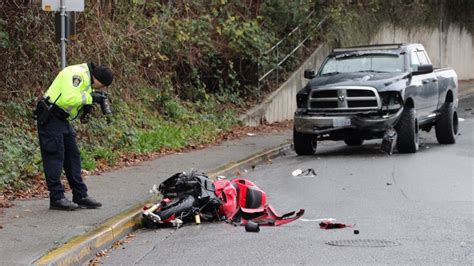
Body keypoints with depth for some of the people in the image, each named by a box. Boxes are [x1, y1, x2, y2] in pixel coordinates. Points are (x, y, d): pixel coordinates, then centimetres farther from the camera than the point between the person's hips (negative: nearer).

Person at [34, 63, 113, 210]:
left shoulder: (87, 79, 12)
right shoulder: (76, 74, -19)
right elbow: (68, 98, -32)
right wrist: (90, 97, -23)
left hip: (62, 120, 10)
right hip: (50, 119, -10)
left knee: (73, 156, 9)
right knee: (55, 156, -7)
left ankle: (80, 196, 13)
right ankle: (56, 198, -1)